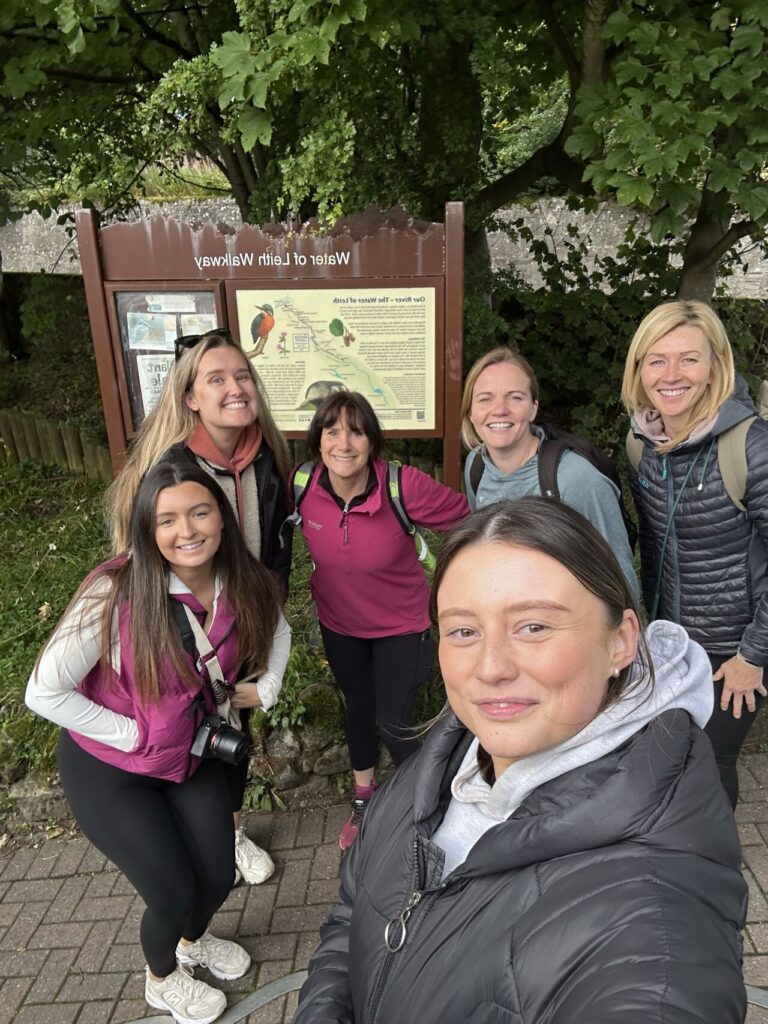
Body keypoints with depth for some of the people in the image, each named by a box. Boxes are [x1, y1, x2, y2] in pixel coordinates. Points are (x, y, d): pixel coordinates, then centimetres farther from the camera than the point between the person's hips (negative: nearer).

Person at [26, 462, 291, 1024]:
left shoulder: (246, 585, -17)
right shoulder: (115, 594, -31)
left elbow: (275, 629, 7)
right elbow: (45, 692, -24)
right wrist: (136, 735, -21)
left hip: (193, 756, 4)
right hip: (108, 768, -4)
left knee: (219, 878, 12)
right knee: (174, 893, 3)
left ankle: (194, 941, 52)